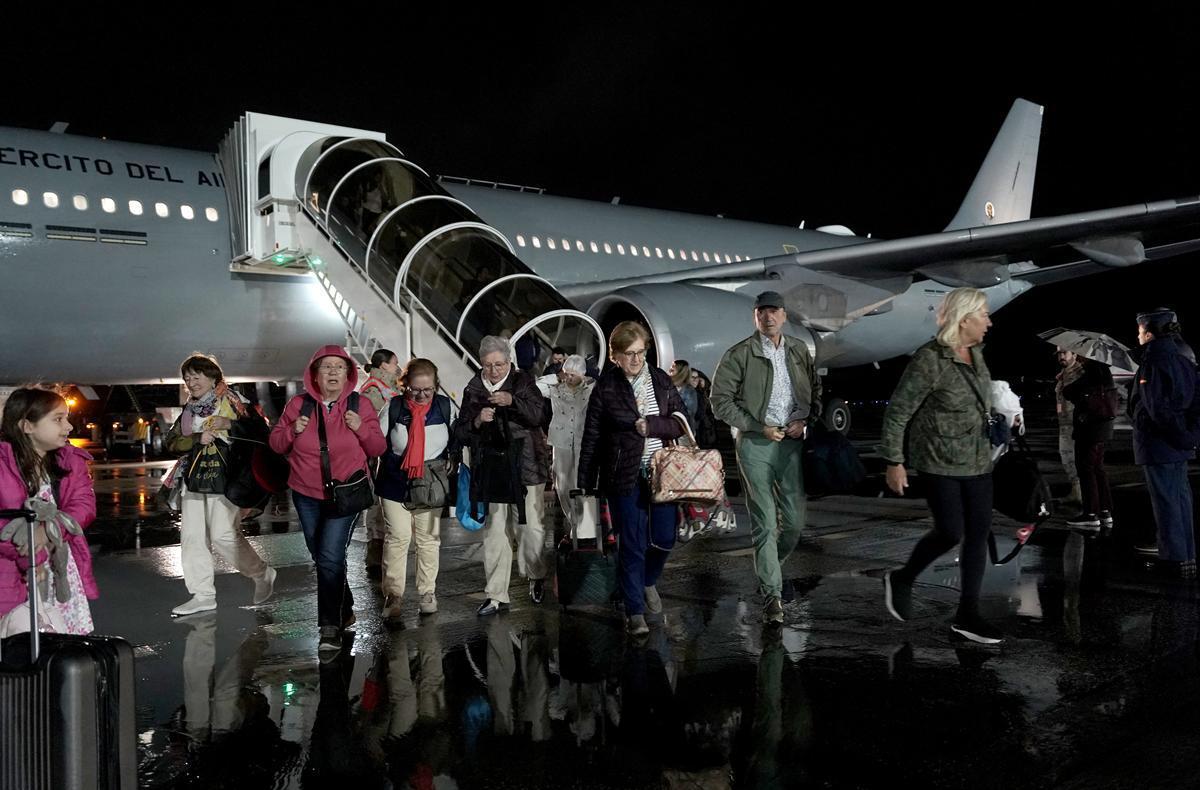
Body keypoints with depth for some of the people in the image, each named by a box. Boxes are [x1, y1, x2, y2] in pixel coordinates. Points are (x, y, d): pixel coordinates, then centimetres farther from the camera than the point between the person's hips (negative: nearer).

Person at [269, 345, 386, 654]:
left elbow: (378, 449, -1)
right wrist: (293, 431, -15)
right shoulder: (298, 405, -1)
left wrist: (362, 429, -19)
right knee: (321, 558, 15)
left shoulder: (359, 407, -4)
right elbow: (276, 444, 5)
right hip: (307, 495, 4)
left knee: (330, 558, -14)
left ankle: (331, 627, -6)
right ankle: (344, 611, 35)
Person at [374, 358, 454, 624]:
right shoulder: (394, 406, -11)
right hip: (397, 482, -2)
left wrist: (449, 459, 5)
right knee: (398, 538, -3)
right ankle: (393, 595, 5)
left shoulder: (444, 405, -4)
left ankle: (427, 592, 24)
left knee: (429, 539, 11)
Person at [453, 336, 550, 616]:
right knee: (494, 531, -1)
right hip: (490, 469, 2)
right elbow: (460, 434, 8)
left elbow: (538, 414, -12)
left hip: (526, 467, -1)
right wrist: (476, 421, -13)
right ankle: (496, 595, 7)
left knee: (530, 527, -1)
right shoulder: (473, 390, 8)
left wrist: (512, 400, -29)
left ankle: (536, 576, 26)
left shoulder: (522, 381, 3)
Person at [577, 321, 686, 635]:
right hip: (624, 477, -3)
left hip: (661, 473, 3)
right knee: (631, 544, 1)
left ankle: (648, 581, 37)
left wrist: (651, 425, -13)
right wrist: (586, 481, -3)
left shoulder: (661, 380, 5)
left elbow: (681, 423, 5)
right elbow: (592, 436, -2)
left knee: (664, 539, 5)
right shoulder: (606, 386, -4)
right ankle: (634, 611, 15)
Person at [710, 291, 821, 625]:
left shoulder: (799, 350, 10)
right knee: (765, 522, -3)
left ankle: (771, 570, 33)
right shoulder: (739, 354, -4)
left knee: (794, 520, 7)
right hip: (755, 444, -4)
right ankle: (772, 593, 5)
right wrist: (758, 427, -12)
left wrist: (804, 420, -2)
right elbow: (721, 400, -6)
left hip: (792, 443, 4)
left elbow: (816, 391, 17)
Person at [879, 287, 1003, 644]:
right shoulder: (929, 360, -19)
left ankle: (967, 615, 12)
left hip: (976, 459, 7)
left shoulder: (974, 353, 5)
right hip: (938, 460, -7)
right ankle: (902, 580, 20)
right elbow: (897, 411, -16)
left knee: (979, 533, 4)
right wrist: (894, 462, -16)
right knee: (951, 533, -6)